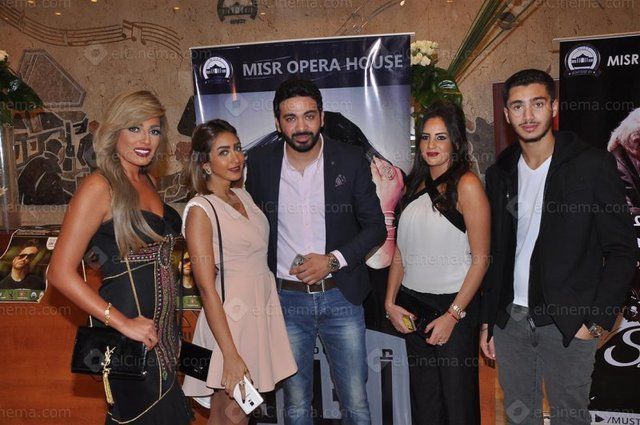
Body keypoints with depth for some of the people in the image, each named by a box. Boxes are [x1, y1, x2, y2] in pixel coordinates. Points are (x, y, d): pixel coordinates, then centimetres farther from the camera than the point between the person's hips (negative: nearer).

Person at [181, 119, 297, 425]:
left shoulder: (243, 197, 8)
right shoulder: (200, 210, -14)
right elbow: (207, 288, -17)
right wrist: (230, 355, -20)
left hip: (263, 310, 7)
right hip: (230, 316, -7)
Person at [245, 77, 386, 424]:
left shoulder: (351, 160, -5)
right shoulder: (260, 163, -1)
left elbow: (375, 226, 0)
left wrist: (333, 260, -14)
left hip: (341, 296, -1)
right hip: (287, 300, 1)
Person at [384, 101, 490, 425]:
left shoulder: (467, 185, -11)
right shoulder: (416, 184, 8)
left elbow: (480, 259, -12)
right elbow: (401, 250, 11)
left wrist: (453, 315, -14)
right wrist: (390, 302, 2)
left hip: (454, 304, -6)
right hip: (412, 305, 6)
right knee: (423, 398, 17)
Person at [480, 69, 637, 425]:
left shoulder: (593, 165, -7)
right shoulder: (501, 173, 7)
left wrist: (597, 321, -12)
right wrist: (488, 321, 10)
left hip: (568, 323, -4)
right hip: (510, 319, 4)